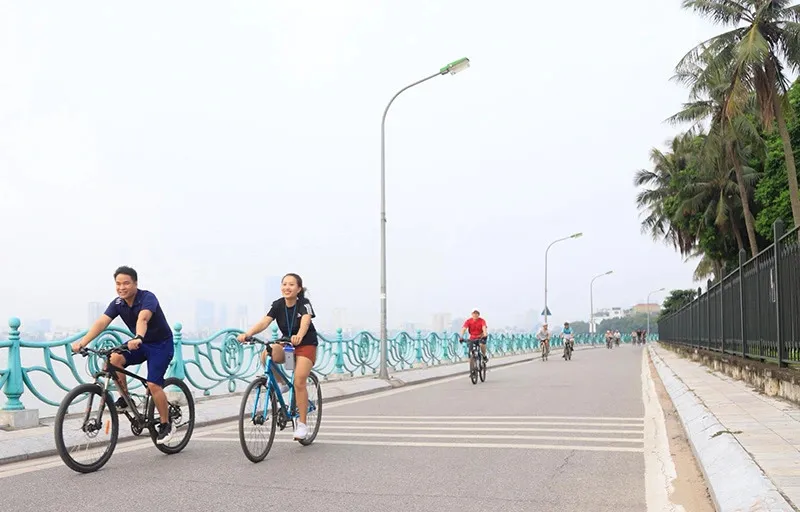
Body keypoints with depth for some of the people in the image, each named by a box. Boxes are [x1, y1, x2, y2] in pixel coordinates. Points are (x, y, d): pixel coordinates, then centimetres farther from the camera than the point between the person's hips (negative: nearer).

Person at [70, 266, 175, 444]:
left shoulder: (147, 298, -24)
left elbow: (143, 319, -44)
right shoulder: (118, 303, -6)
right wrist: (82, 342, -30)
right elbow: (101, 322, -18)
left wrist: (138, 338, -63)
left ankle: (166, 425, 1)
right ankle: (125, 398, -3)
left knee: (153, 384, -17)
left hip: (161, 344, -6)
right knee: (114, 359, -22)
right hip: (140, 344, 6)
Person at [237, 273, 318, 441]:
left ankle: (302, 424, -7)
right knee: (266, 355, -28)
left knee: (299, 382, -19)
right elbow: (264, 322, -22)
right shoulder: (278, 305, -9)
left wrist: (299, 336, -62)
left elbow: (305, 322, -39)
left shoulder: (304, 303, -20)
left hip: (306, 344, -4)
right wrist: (247, 333, -41)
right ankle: (281, 384, -2)